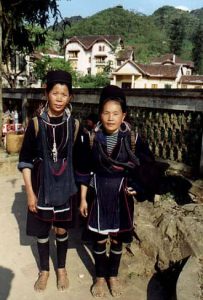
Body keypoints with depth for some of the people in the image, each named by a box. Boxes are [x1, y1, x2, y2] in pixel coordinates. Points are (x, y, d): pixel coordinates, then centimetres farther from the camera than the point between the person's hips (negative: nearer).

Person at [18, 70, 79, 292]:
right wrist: (29, 191, -9)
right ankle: (44, 270, 36)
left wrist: (78, 188, 2)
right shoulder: (36, 123, -9)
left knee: (62, 230, 13)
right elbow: (25, 160, -6)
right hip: (41, 184, 0)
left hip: (64, 185, 1)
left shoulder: (73, 124, -5)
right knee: (42, 230, 13)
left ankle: (61, 268, 37)